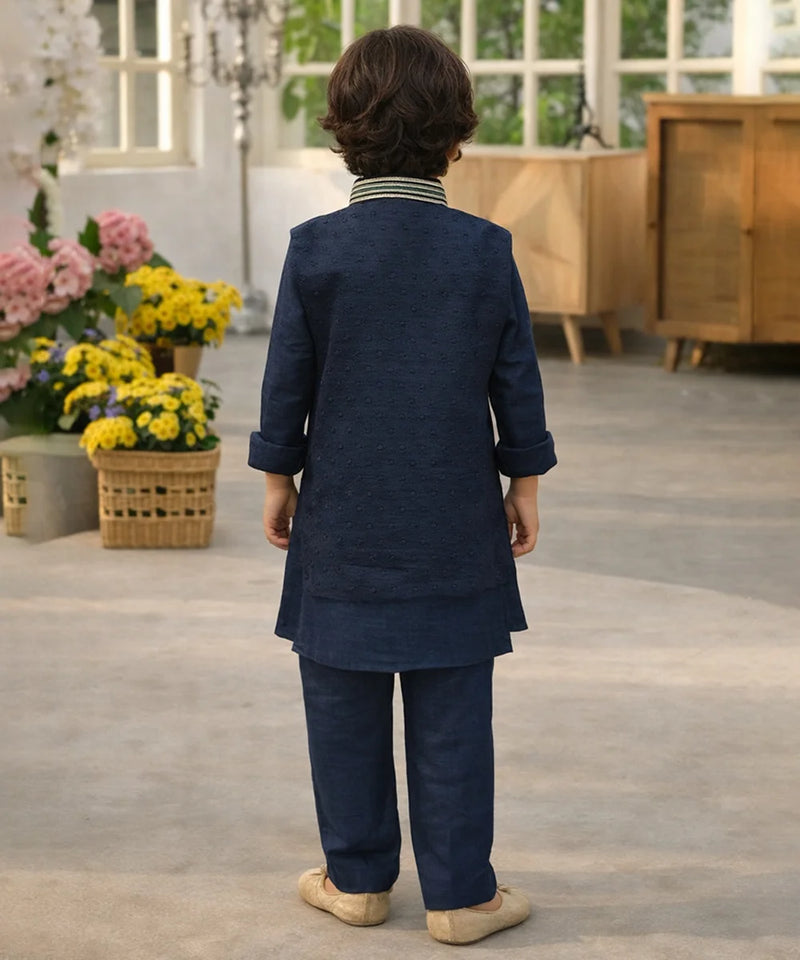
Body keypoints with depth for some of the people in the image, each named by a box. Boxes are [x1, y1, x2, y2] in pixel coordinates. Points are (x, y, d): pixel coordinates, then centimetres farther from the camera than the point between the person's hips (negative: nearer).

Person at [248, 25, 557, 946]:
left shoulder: (316, 249, -7)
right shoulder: (486, 251, -5)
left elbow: (288, 378, -2)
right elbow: (517, 381, 1)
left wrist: (278, 477, 9)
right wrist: (523, 481, 12)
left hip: (344, 523, 0)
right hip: (454, 525, 0)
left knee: (345, 706, 12)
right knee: (450, 714, 6)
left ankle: (358, 877, 22)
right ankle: (459, 894, 11)